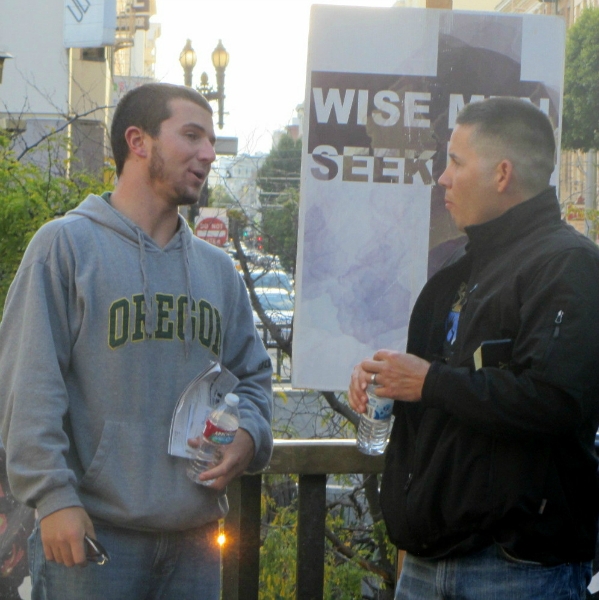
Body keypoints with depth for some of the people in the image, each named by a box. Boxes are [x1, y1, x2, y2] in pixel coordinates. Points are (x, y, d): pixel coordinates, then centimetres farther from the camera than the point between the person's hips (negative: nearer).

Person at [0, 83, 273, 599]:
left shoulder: (218, 269, 17)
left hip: (196, 536, 6)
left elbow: (253, 373, 24)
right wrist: (53, 495, -16)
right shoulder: (66, 245, -2)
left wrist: (249, 435, 2)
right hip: (94, 533, -5)